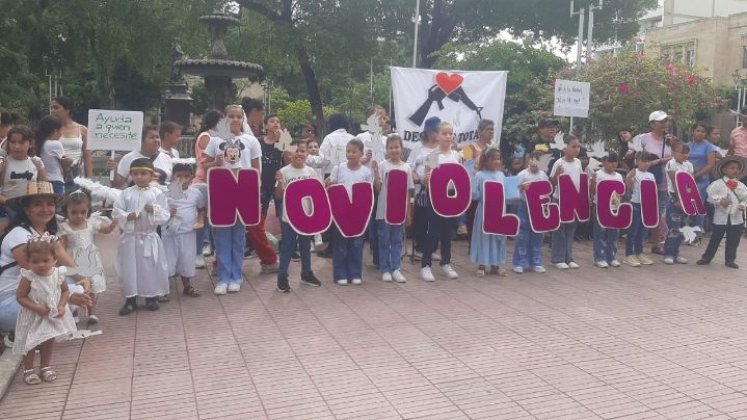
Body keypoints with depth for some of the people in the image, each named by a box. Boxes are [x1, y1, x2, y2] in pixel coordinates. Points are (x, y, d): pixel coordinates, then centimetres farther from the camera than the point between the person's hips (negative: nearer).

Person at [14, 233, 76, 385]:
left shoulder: (58, 274, -13)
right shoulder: (28, 277, -24)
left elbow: (65, 291, 0)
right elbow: (20, 297, -18)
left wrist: (61, 306, -15)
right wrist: (37, 308, -27)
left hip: (53, 317, 4)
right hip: (33, 318, -3)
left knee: (49, 342, 18)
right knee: (30, 344, 12)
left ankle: (45, 366, 37)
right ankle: (28, 370, 31)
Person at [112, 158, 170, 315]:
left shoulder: (157, 193, -2)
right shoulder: (126, 193, 0)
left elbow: (165, 215, -6)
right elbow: (116, 212, -2)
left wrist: (154, 210, -23)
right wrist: (128, 216, -18)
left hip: (149, 237, -1)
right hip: (130, 237, 1)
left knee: (151, 268, 7)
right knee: (129, 269, 5)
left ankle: (152, 297, 22)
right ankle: (130, 299, 16)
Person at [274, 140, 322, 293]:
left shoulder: (310, 172, 0)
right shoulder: (284, 171, -11)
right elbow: (279, 196, -9)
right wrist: (280, 183, -26)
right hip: (289, 216, -4)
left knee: (306, 246, 17)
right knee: (287, 247, 4)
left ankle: (306, 274, 31)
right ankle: (282, 276, 13)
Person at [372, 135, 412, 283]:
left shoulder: (406, 167, 4)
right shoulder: (382, 165, -4)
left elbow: (408, 192, 7)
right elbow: (378, 188, -8)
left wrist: (408, 212, 5)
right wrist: (375, 171, -20)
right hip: (384, 210, -2)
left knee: (397, 240, 8)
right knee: (384, 241, 5)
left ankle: (395, 269, 14)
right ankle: (385, 269, 14)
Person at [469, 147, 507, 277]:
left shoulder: (501, 175, 7)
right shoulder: (480, 175, -7)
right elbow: (474, 194, -10)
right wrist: (486, 194, -21)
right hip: (485, 210, -5)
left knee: (499, 236, 9)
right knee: (484, 236, 2)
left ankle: (495, 264, 21)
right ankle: (482, 265, 12)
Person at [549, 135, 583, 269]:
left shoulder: (578, 162, 6)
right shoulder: (559, 163, -13)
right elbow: (553, 182, -12)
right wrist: (557, 174, -30)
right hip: (561, 200, -6)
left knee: (571, 230, 12)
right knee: (559, 230, 1)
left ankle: (568, 258, 20)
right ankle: (558, 259, 9)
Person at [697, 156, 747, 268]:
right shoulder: (717, 184, -7)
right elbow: (710, 196, -11)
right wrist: (720, 201, -23)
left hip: (736, 218, 4)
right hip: (721, 217, -4)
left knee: (733, 240, 10)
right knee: (715, 238, 4)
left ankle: (730, 259, 23)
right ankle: (706, 257, 16)